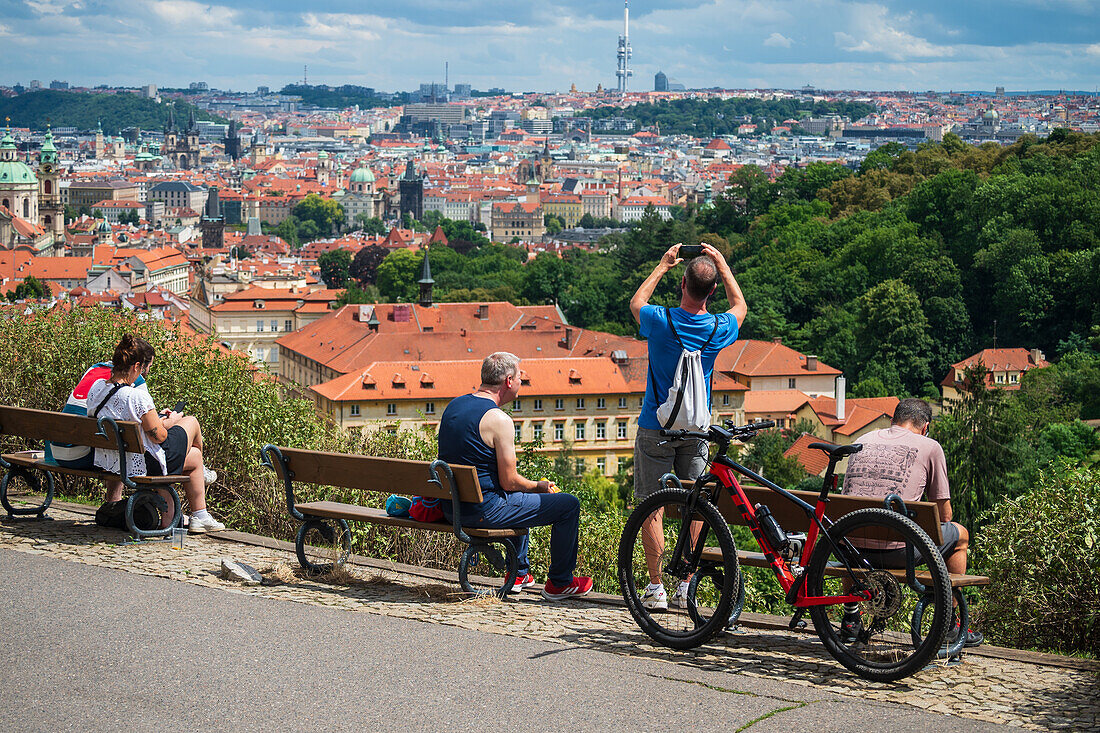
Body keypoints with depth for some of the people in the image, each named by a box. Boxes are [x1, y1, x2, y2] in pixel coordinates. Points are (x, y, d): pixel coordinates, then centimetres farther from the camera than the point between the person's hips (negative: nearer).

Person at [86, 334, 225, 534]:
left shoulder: (96, 388, -3)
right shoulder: (137, 396, -27)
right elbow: (158, 436, -18)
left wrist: (157, 419, 15)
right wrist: (170, 422, 4)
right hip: (142, 465, -8)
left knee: (195, 456, 27)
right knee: (191, 422, 19)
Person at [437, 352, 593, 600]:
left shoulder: (454, 405, 8)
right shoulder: (498, 419, -19)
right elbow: (509, 481, -17)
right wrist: (539, 486, 4)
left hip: (450, 507, 9)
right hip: (483, 510, -9)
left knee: (520, 497, 37)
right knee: (569, 505, 1)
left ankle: (519, 573, 42)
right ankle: (559, 583, 13)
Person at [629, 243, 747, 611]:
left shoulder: (661, 320, -15)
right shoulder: (719, 328, -8)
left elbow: (636, 302, 11)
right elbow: (740, 305, 18)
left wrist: (662, 266, 19)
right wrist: (722, 264, 21)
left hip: (655, 429, -2)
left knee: (652, 508, 2)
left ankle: (656, 589, 0)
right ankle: (686, 588, 10)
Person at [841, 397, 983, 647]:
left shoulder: (863, 441, 20)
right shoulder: (929, 447, 8)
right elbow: (943, 514, 12)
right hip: (896, 551, -4)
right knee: (959, 535, 23)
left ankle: (850, 615, 42)